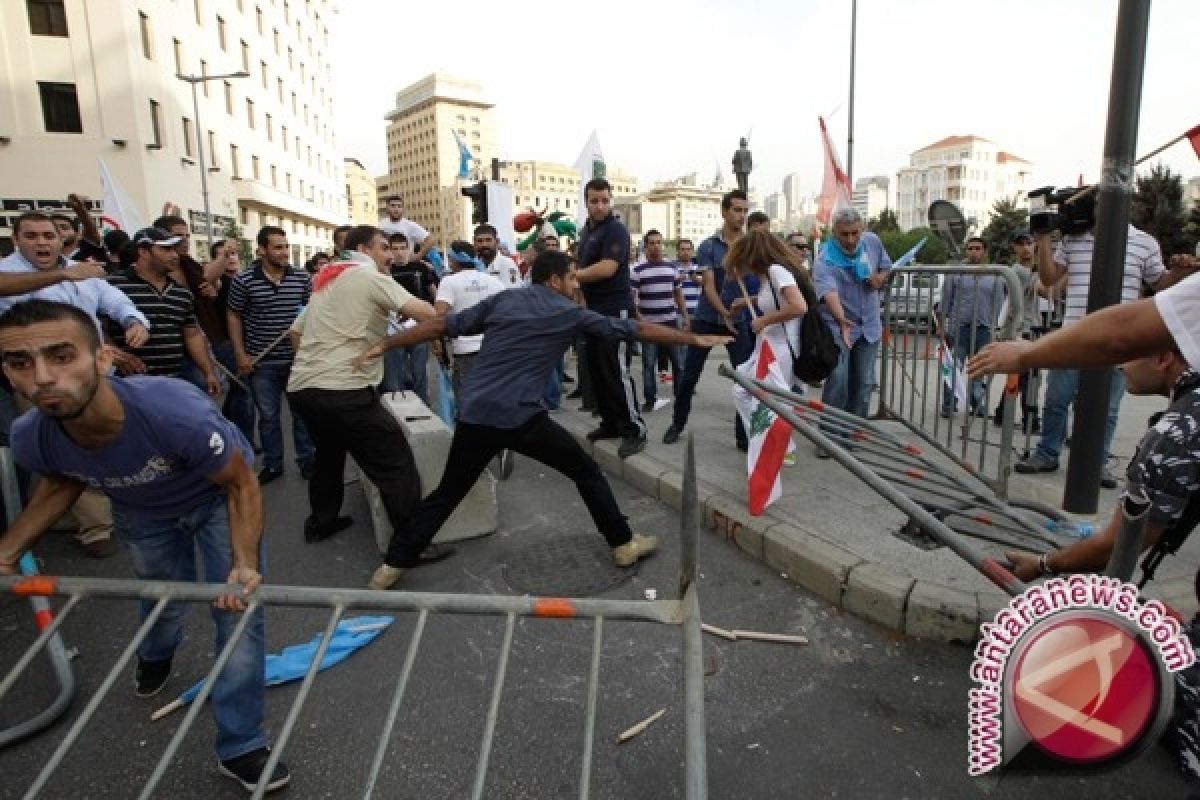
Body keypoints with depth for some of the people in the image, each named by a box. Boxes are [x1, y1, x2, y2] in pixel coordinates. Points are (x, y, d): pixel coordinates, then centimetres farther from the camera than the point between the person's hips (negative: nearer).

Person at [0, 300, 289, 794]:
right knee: (163, 600, 24)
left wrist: (245, 564, -39)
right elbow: (62, 482, -2)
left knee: (239, 613, -6)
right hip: (141, 511, 4)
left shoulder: (177, 412, -45)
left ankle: (240, 747, 14)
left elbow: (240, 484, -28)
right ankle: (155, 655, 64)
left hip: (216, 495, -3)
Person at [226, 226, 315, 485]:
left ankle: (307, 460, 23)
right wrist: (241, 355, -3)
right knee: (268, 415, 11)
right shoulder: (243, 280, -6)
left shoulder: (302, 277, -2)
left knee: (302, 412, 9)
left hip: (298, 359, 1)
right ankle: (272, 464, 25)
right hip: (261, 362, -1)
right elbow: (234, 317, 2)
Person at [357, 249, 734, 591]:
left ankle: (392, 565, 22)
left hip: (474, 415, 4)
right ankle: (624, 544, 21)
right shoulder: (571, 313, 5)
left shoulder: (502, 299, 14)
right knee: (587, 472, 15)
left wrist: (385, 344, 21)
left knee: (448, 492, 20)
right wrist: (695, 339, 18)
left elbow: (442, 325, 13)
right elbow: (639, 329, 9)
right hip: (521, 418, -4)